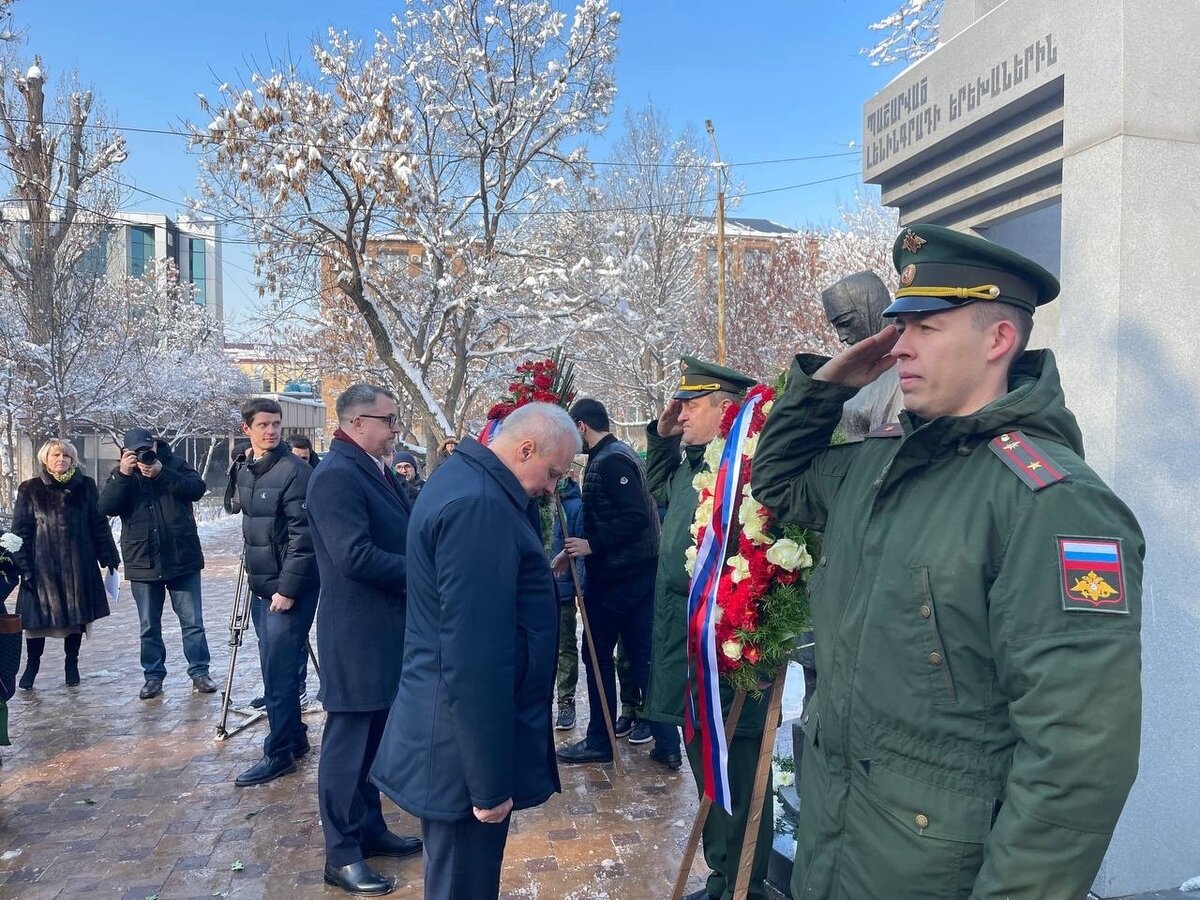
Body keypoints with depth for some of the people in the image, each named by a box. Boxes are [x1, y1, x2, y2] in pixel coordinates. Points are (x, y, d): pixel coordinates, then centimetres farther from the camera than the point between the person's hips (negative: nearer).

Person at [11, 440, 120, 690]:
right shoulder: (30, 490, 0)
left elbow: (99, 525, 5)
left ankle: (72, 663, 25)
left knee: (77, 616, 8)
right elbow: (20, 531, -1)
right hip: (42, 565, -1)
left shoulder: (85, 486, 3)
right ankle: (32, 665, 23)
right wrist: (23, 566, -8)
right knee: (37, 616, 4)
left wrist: (109, 558, 3)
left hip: (79, 565, 1)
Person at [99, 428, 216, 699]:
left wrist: (162, 473, -24)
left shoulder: (175, 464, 0)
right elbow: (106, 507, -10)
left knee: (193, 622, 4)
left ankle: (199, 672, 15)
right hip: (142, 563, 2)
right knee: (149, 626, 11)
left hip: (182, 559, -1)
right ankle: (153, 676, 23)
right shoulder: (121, 475, 4)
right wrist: (123, 475, -21)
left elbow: (198, 489, -15)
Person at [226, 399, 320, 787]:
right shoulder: (243, 469, 9)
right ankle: (295, 738, 27)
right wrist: (253, 573, 16)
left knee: (279, 672, -4)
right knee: (275, 669, 14)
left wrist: (287, 588, -19)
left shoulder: (295, 469, -14)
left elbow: (303, 534, -18)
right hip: (261, 586, 8)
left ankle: (279, 753, 7)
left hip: (289, 588, -8)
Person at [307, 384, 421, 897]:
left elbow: (402, 533, 18)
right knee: (348, 744, 4)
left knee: (373, 739, 19)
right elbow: (355, 556, -26)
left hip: (386, 632, 9)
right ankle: (342, 856, 17)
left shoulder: (375, 469, 11)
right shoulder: (336, 475, -18)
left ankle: (370, 829, 34)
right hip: (358, 636, -9)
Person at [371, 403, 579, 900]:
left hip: (458, 730, 10)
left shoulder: (467, 478, 8)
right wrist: (490, 781, -22)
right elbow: (474, 657, -26)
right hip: (465, 740, -10)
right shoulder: (478, 505, -25)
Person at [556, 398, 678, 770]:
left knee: (598, 655, 5)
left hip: (616, 577, -9)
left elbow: (634, 516, -25)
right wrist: (575, 550, 22)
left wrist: (591, 545, -20)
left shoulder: (608, 461, -15)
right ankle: (667, 743, 13)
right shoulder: (621, 453, 15)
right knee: (642, 656, 10)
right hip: (640, 572, 9)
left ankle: (599, 742, 17)